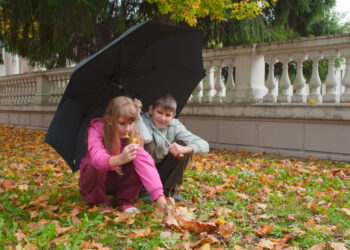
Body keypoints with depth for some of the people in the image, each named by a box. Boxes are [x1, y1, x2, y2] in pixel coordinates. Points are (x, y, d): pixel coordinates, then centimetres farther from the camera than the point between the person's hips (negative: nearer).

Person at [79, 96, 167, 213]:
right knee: (94, 168, -35)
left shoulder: (133, 136, -16)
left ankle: (124, 201, -4)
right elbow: (97, 159, -43)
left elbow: (145, 163, -29)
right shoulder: (96, 130, -24)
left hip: (117, 181, 2)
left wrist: (159, 196, -42)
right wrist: (120, 159, -66)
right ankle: (100, 203, -10)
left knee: (139, 165, -23)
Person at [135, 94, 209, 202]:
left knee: (185, 146, -17)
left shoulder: (175, 127, -10)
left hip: (163, 175, 3)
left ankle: (171, 189, -2)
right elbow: (145, 138, -42)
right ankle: (146, 190, -13)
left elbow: (204, 146, -19)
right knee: (148, 144, -29)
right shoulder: (144, 121, -16)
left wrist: (185, 149, -38)